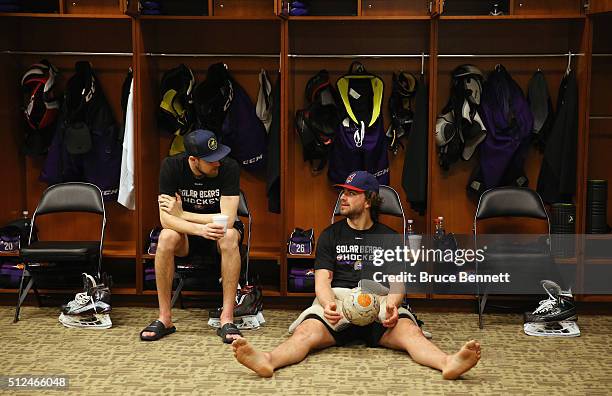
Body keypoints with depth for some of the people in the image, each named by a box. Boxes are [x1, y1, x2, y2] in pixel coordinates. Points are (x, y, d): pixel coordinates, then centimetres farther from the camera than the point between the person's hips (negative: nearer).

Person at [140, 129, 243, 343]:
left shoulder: (229, 167, -21)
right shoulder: (171, 166, -17)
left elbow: (227, 219, -26)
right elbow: (165, 218, -24)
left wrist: (181, 215, -22)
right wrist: (200, 229, -41)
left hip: (217, 229, -1)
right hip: (186, 233, 1)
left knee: (229, 237, -35)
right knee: (166, 237, -32)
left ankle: (227, 318, -31)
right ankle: (164, 318, -21)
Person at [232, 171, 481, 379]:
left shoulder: (388, 237, 17)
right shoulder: (330, 235, 17)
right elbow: (322, 279, 6)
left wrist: (392, 305, -19)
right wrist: (329, 304, -18)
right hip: (337, 305, 0)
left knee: (409, 331, -31)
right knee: (307, 331, -31)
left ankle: (448, 363, -56)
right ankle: (268, 361, -57)